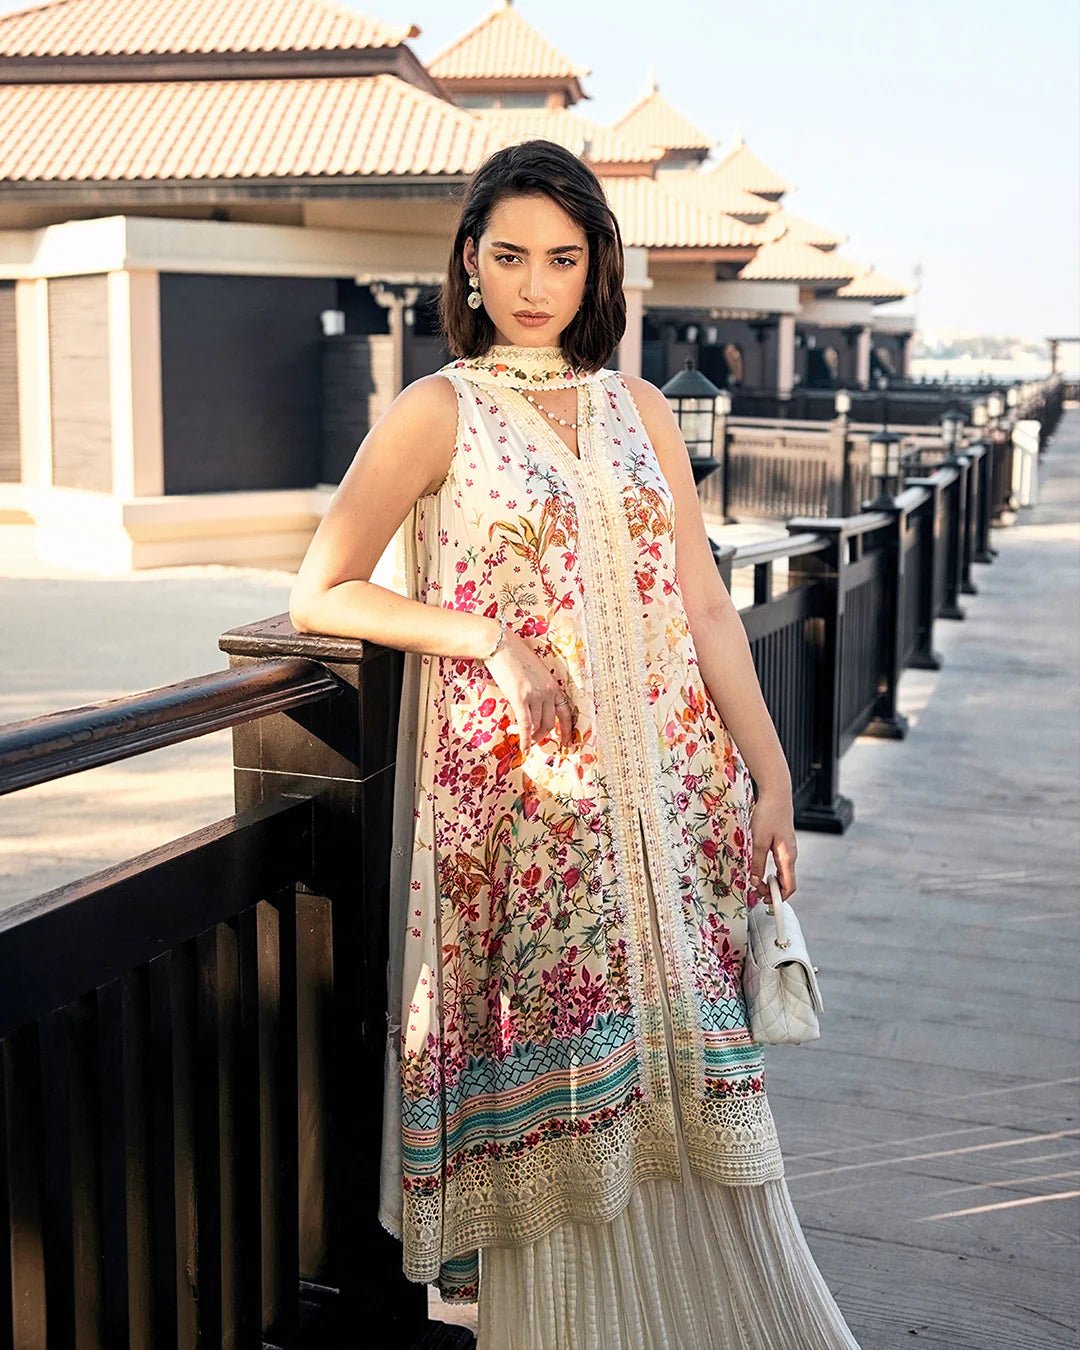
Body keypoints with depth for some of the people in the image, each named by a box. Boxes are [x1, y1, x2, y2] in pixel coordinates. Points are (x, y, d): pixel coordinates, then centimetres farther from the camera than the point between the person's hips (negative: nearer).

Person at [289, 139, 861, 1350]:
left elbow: (706, 609, 10)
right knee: (556, 1094, 1)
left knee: (679, 1072, 5)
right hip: (520, 796, -3)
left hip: (664, 790, 4)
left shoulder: (639, 410, 12)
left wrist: (768, 776, 3)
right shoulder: (438, 411, 1)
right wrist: (489, 638, -13)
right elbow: (320, 595, -3)